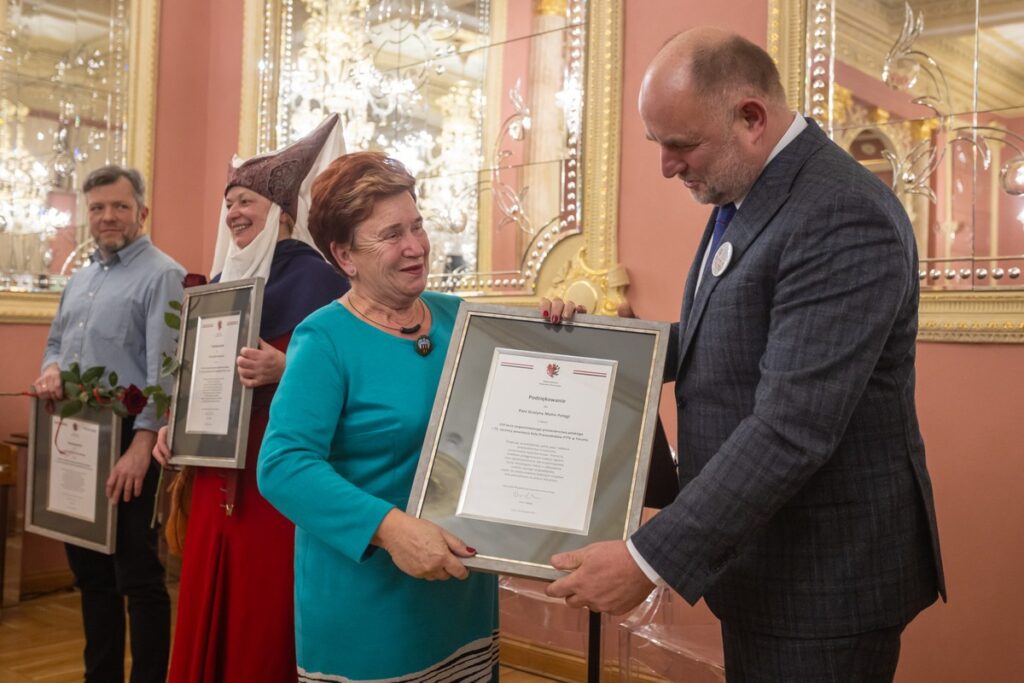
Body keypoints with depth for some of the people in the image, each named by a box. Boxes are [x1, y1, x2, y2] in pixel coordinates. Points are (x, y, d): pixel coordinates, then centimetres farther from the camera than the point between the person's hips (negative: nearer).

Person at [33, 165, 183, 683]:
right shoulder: (81, 279, 17)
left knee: (138, 576, -1)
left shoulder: (162, 276, -9)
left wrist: (141, 446, -25)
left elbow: (164, 370, -17)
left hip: (127, 442, -8)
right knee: (89, 571, 16)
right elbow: (56, 342, 25)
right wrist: (50, 369, 0)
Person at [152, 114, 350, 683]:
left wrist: (284, 371, -30)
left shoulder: (312, 278, -10)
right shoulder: (222, 280, 13)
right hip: (218, 471, 8)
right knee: (206, 610, 14)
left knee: (265, 619, 0)